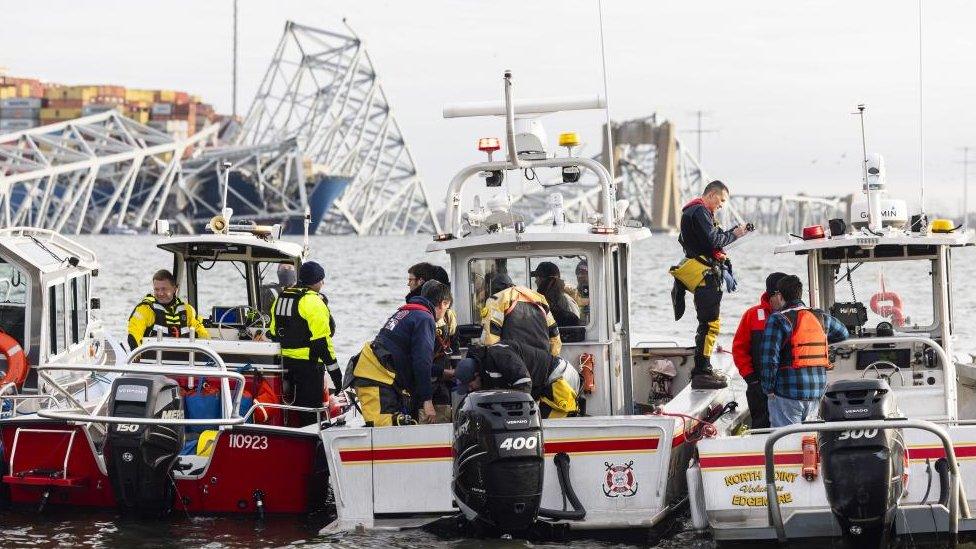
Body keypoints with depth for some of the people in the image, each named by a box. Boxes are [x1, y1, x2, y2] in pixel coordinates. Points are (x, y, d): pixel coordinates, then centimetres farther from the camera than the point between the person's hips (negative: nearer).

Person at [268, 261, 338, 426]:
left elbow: (273, 333, 18)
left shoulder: (281, 297, 13)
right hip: (308, 363, -8)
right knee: (310, 407, -4)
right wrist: (334, 369, -14)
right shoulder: (313, 301, -13)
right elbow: (321, 341, -18)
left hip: (285, 361, 8)